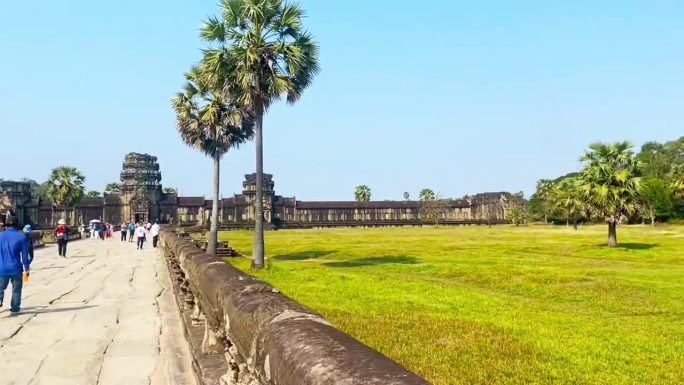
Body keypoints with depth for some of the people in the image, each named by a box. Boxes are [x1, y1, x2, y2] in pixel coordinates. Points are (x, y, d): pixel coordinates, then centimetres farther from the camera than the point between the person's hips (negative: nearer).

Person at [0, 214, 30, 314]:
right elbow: (24, 254, -5)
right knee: (16, 289, 11)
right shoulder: (21, 237, -7)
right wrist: (26, 268, 2)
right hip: (16, 269, -1)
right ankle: (14, 308, 14)